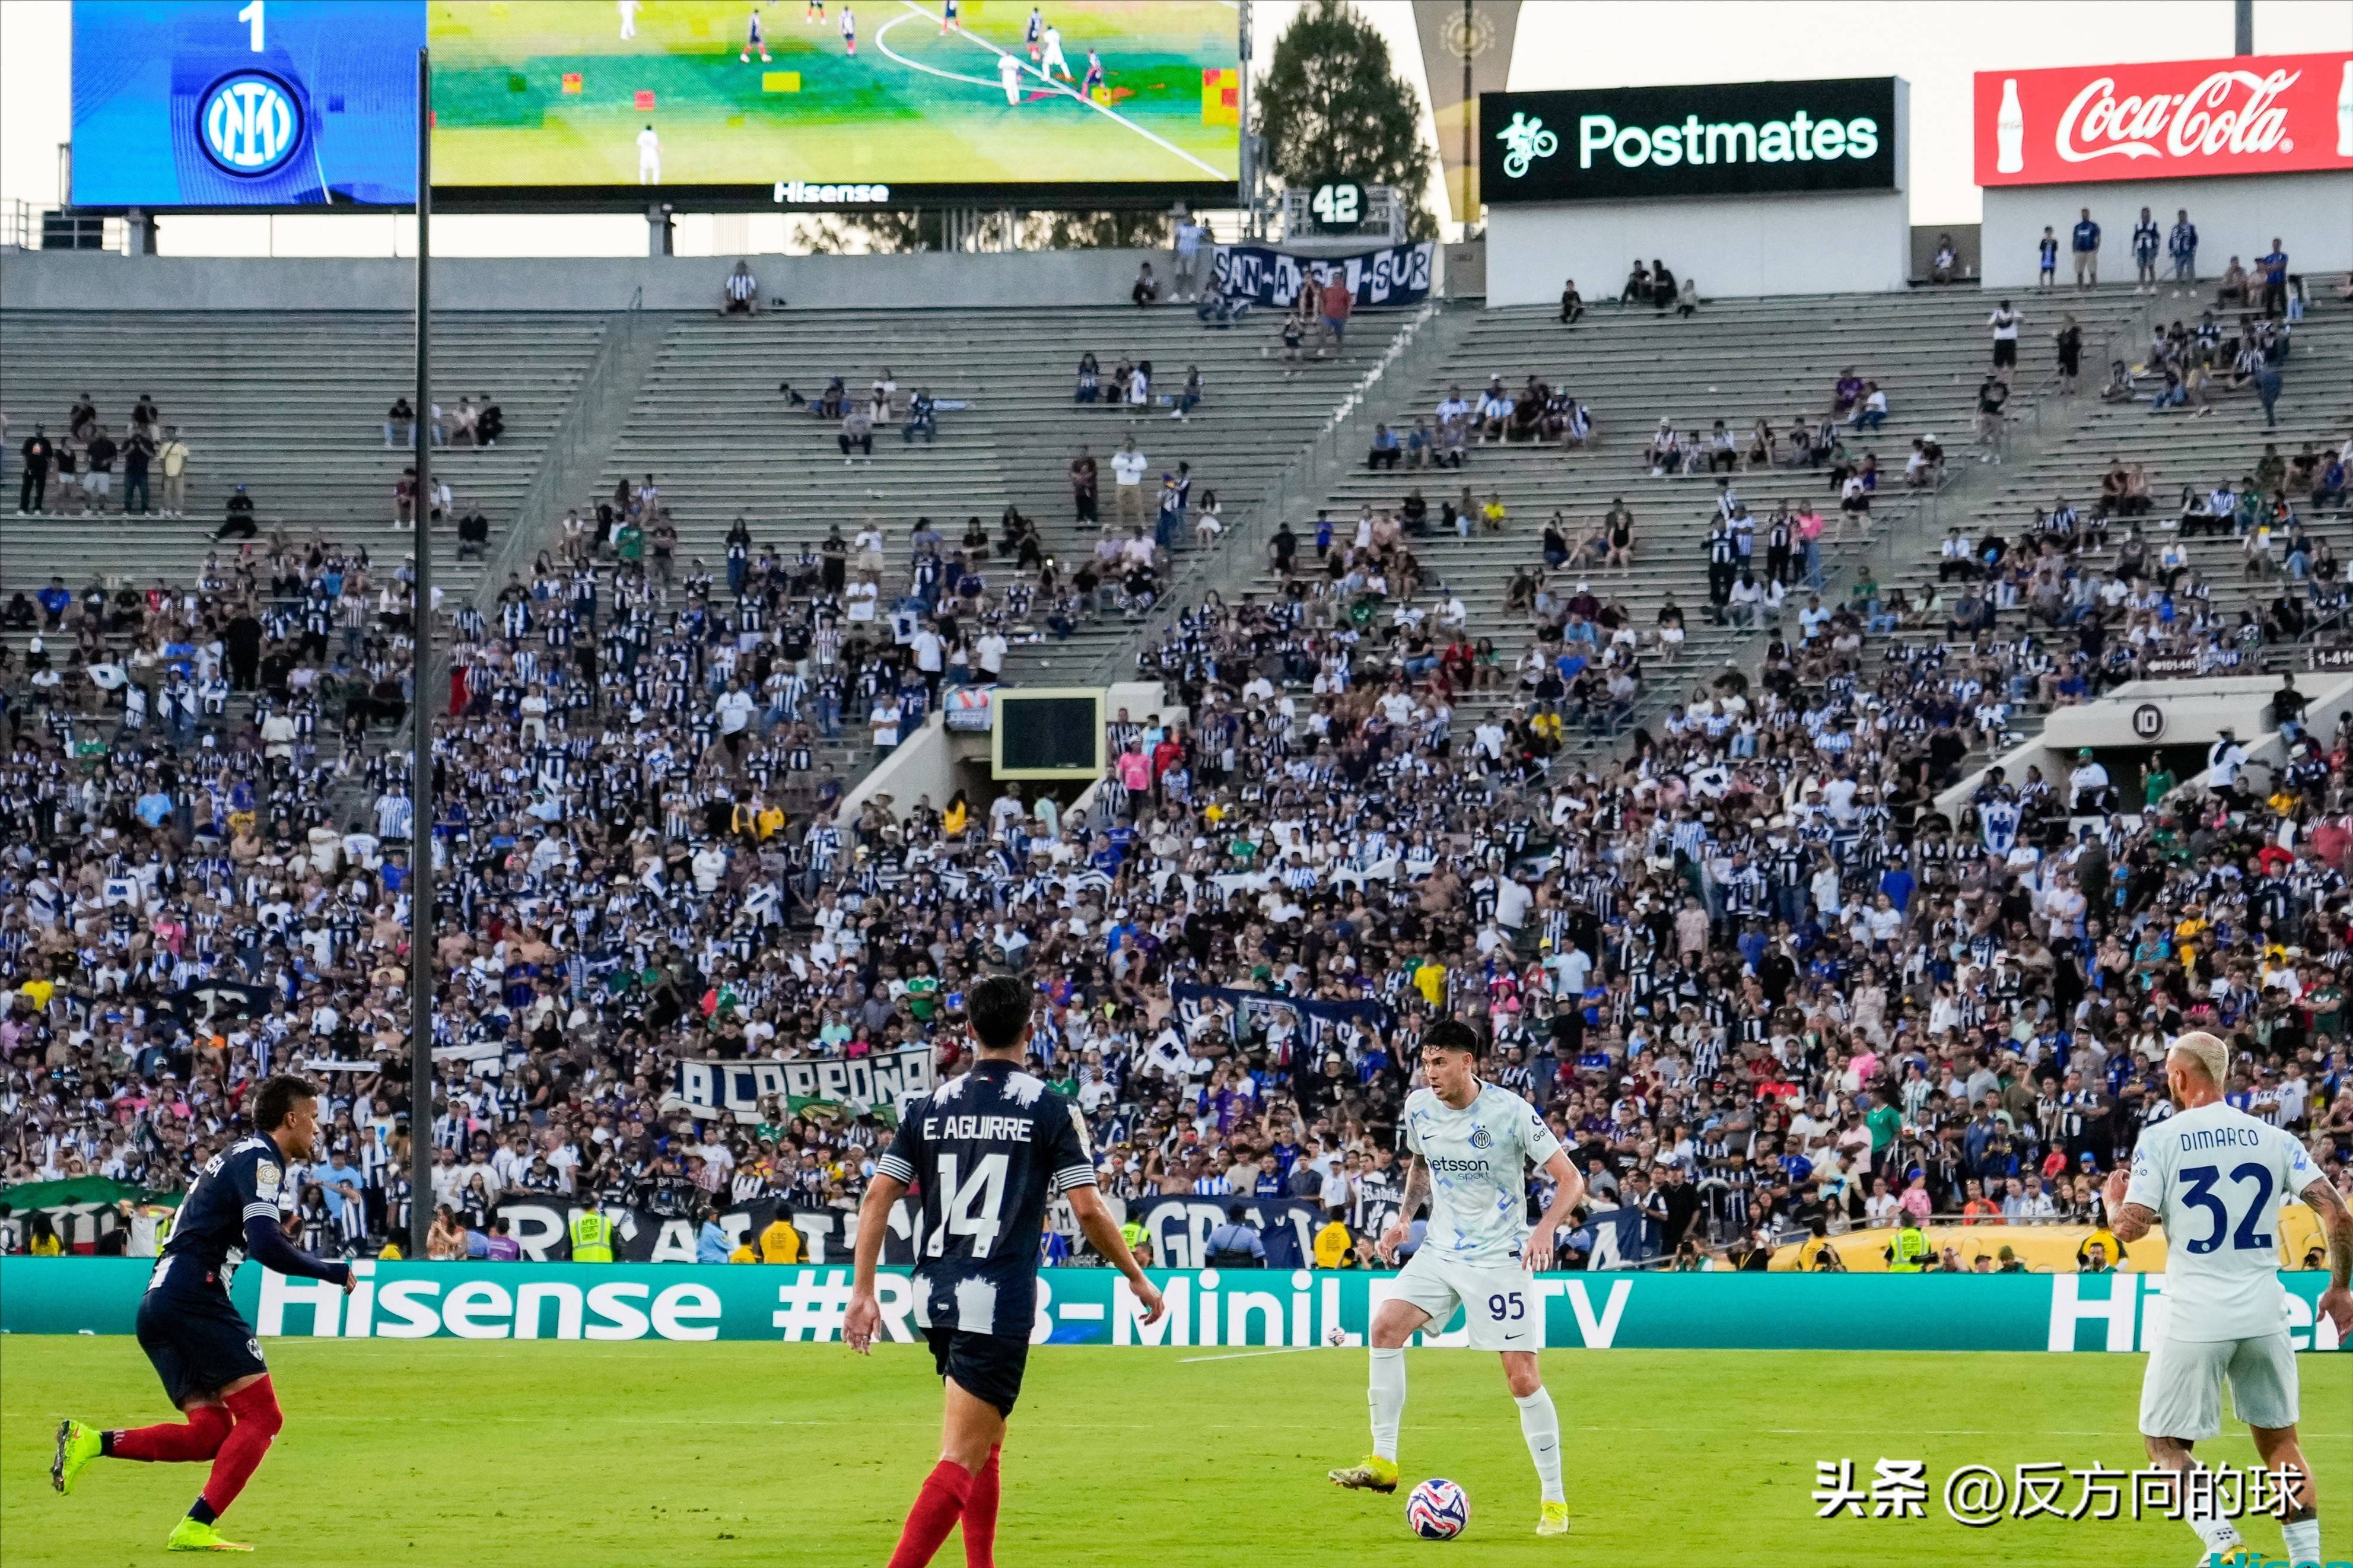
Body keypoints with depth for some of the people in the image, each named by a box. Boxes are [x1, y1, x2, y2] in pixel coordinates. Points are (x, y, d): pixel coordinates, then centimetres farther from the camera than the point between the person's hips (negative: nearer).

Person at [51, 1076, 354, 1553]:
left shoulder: (242, 1155, 24)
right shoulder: (259, 1159, -6)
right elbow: (266, 1247, -18)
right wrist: (335, 1273, -8)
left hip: (158, 1302, 10)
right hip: (193, 1295, -10)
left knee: (212, 1433, 5)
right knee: (261, 1416, -9)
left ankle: (89, 1442, -5)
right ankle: (196, 1528, -15)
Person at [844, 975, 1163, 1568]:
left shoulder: (930, 1107, 9)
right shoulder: (1050, 1109, -3)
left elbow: (879, 1196, 4)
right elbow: (1088, 1209, -6)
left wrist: (863, 1291, 7)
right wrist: (1137, 1278, 8)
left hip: (936, 1297, 6)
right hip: (999, 1304, -6)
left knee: (986, 1446, 23)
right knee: (961, 1462, -11)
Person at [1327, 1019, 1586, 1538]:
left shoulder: (1510, 1112, -16)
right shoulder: (1419, 1107, 0)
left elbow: (1570, 1180, -13)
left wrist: (1544, 1231, -29)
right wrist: (1405, 1216, 6)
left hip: (1499, 1257, -5)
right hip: (1440, 1249, 5)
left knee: (1523, 1377, -8)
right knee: (1386, 1325, -15)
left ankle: (1554, 1500, 3)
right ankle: (1382, 1462, -8)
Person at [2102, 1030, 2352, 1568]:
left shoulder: (2160, 1140, -4)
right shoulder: (2275, 1139, 5)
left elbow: (2131, 1227, -9)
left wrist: (2113, 1201, 13)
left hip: (2196, 1321, -3)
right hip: (2264, 1316, 3)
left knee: (2165, 1442, 9)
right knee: (2280, 1442, 16)